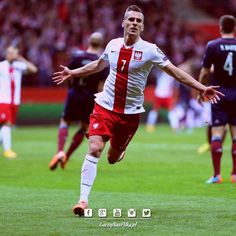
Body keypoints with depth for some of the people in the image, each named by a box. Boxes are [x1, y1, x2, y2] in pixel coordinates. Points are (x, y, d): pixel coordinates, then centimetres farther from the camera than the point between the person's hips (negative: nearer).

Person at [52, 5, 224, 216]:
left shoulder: (149, 50, -9)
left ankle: (119, 151, 47)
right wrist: (73, 73, 30)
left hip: (130, 112, -1)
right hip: (105, 106, 1)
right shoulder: (113, 45, 2)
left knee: (113, 158, 7)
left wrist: (202, 88, -14)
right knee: (94, 150, -15)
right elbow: (98, 65, 23)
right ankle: (84, 199, -12)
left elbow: (175, 71, -7)